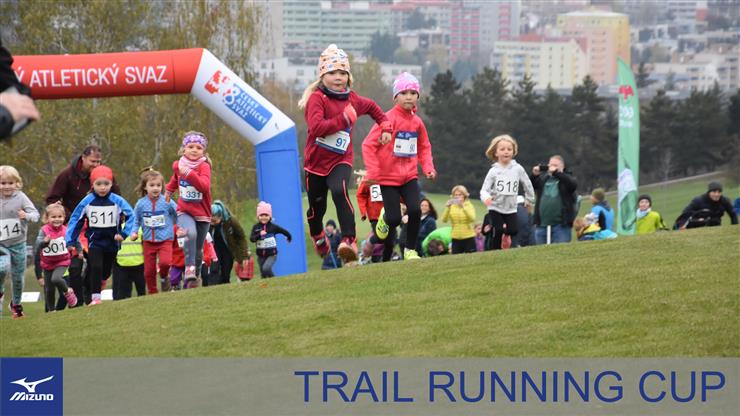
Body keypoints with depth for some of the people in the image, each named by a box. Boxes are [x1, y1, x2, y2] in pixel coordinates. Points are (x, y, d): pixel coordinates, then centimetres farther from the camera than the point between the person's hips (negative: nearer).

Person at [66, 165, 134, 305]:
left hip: (112, 242, 1)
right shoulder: (87, 202, -7)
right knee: (95, 268, -15)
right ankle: (95, 298, -12)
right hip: (94, 242, -1)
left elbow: (131, 215, -3)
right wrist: (70, 241, -4)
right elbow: (75, 220, 0)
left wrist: (124, 234, -12)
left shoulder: (117, 201, -9)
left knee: (106, 272, 11)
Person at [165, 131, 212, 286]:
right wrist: (168, 190, 19)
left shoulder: (204, 166, -10)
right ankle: (189, 269, -32)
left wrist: (188, 172, -36)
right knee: (190, 233, -31)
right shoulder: (178, 165, 3)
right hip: (184, 211, 1)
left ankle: (194, 278, 26)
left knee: (198, 249, 7)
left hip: (202, 214, -1)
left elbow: (204, 186, -30)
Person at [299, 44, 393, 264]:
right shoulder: (317, 99, -14)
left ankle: (349, 240, -37)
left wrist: (385, 126, 13)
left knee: (339, 192, -29)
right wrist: (344, 119, -24)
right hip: (316, 161, -1)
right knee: (317, 206, 12)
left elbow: (372, 107, 27)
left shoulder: (352, 99, 3)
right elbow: (316, 127, -30)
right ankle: (317, 236, 47)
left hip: (340, 160, 1)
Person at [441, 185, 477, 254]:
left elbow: (472, 219, -17)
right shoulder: (451, 207, 7)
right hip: (456, 239, 2)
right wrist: (447, 208, -19)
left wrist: (463, 206, -25)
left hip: (469, 238, -2)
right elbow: (444, 220, -6)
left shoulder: (469, 206, 2)